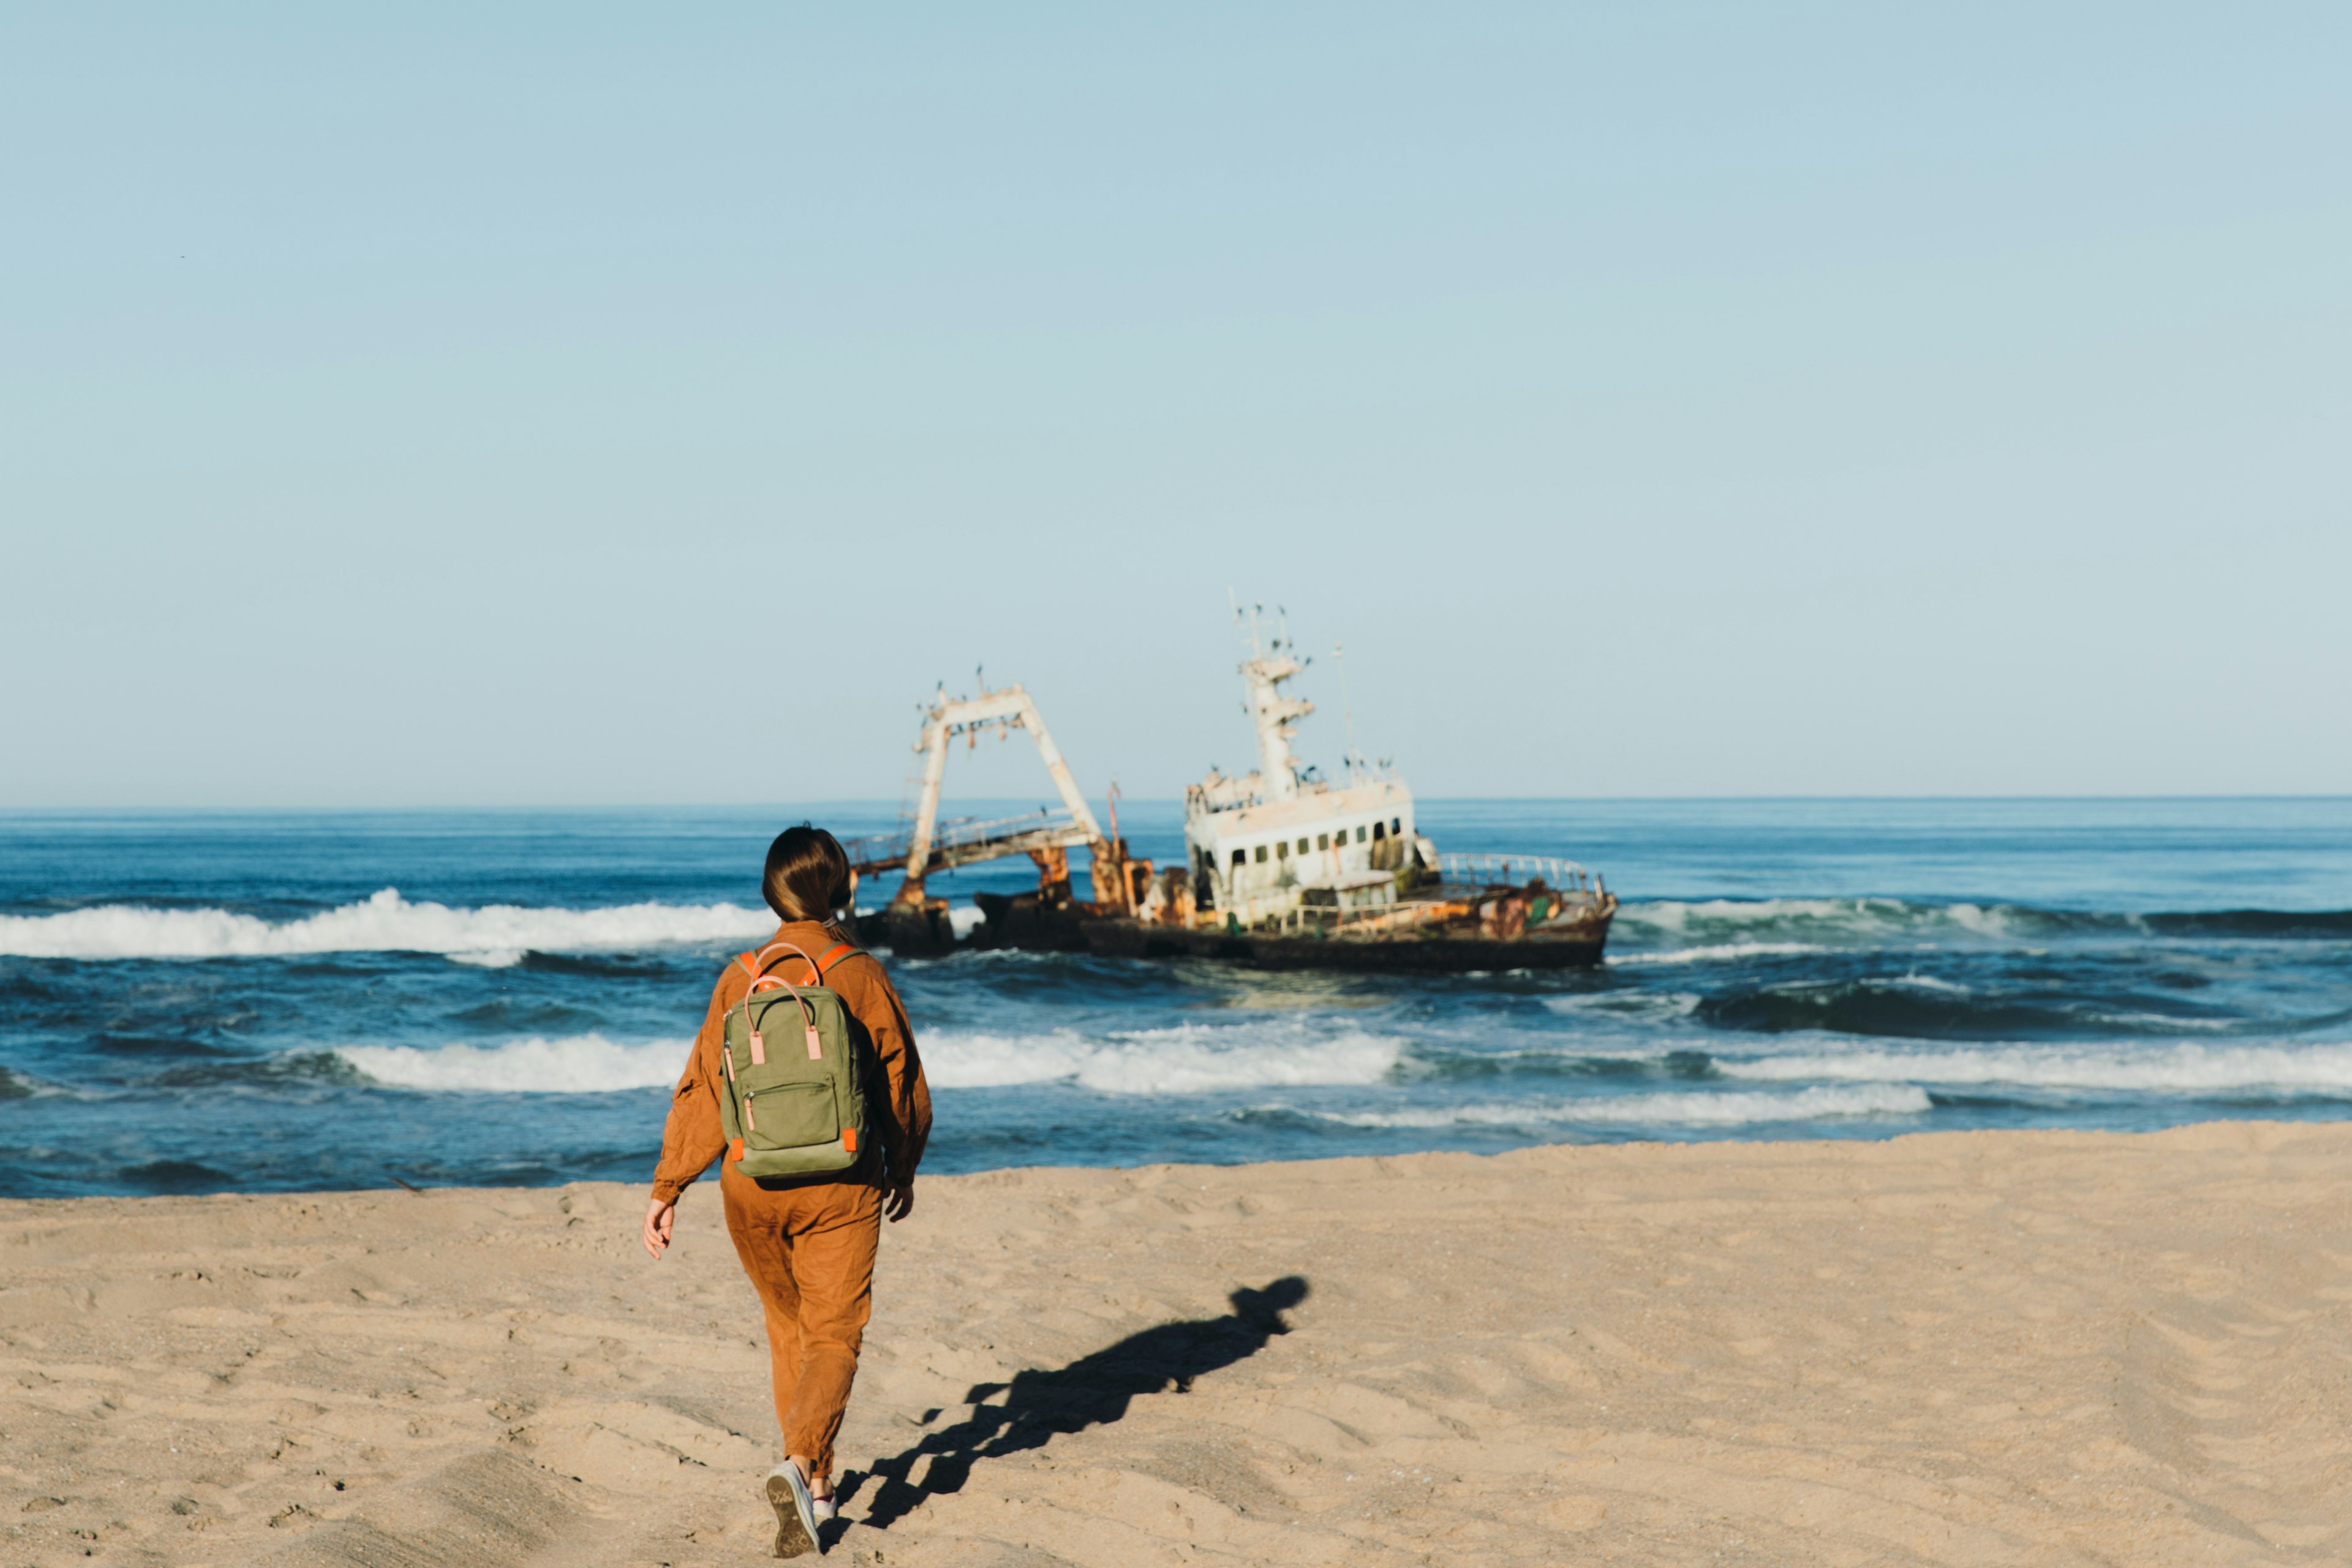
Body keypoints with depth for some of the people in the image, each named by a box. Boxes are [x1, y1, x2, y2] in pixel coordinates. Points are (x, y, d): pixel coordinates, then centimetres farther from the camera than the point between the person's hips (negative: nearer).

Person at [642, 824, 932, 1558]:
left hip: (754, 1187, 3)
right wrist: (903, 1170, 17)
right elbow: (904, 1085, 1)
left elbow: (702, 1090, -3)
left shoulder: (741, 979, -2)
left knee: (789, 1328, 20)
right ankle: (799, 1462, -24)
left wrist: (666, 1189, 2)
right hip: (841, 1188, -2)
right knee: (834, 1335, 1)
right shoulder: (863, 975, -5)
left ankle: (817, 1485, 27)